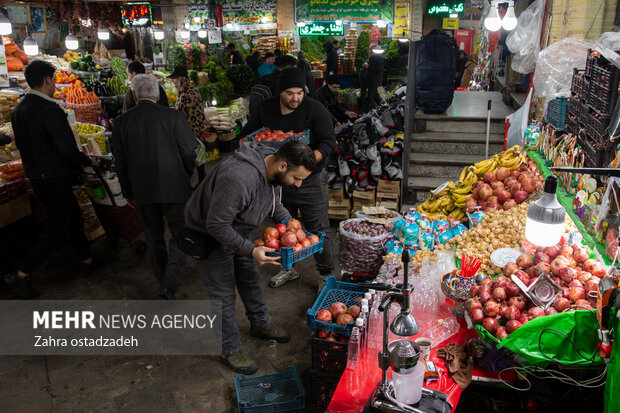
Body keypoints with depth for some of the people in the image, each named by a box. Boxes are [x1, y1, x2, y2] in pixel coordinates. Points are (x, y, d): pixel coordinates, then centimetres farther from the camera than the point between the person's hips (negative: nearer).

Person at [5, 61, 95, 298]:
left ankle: (87, 261, 31)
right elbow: (65, 147, -23)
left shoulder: (18, 109, 8)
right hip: (55, 178, -9)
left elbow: (21, 144, 16)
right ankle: (22, 275, 2)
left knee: (73, 217, 20)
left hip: (36, 177, 9)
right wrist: (86, 161, -7)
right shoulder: (49, 109, -20)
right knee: (57, 229, 0)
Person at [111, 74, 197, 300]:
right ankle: (171, 284, -3)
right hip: (173, 187, -3)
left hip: (142, 190, 4)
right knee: (179, 234, 7)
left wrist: (128, 192, 16)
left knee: (154, 237, 17)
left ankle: (163, 280, 30)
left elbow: (120, 161, 6)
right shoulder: (172, 116, -10)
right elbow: (189, 152, -6)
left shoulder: (122, 122, 0)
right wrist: (186, 177, 12)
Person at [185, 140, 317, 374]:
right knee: (223, 293, 2)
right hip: (209, 235, -8)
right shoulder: (238, 179, -42)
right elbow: (216, 225, -34)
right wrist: (250, 250, -36)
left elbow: (274, 202, 7)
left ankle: (260, 324, 43)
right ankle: (230, 349, 20)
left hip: (236, 230, 8)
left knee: (250, 277, 20)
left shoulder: (273, 169, -13)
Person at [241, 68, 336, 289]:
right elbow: (246, 136, 9)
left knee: (318, 229, 0)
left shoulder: (315, 109, -11)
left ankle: (325, 274, 17)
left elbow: (328, 142, -14)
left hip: (311, 180, -4)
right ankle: (289, 268, 37)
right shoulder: (265, 109, 0)